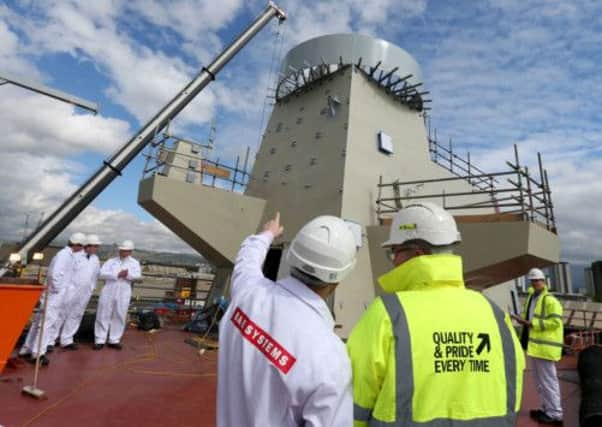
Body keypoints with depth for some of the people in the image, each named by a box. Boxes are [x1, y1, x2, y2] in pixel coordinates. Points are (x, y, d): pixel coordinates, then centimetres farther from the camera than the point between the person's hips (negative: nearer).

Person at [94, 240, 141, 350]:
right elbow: (102, 274, -5)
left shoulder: (134, 263, 8)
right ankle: (100, 340, 12)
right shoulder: (111, 261, 8)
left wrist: (128, 275, -23)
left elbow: (138, 276, -6)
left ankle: (114, 340, 15)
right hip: (108, 291, 0)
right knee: (103, 315, 2)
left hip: (123, 293, 0)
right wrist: (118, 275, -14)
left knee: (119, 317, 4)